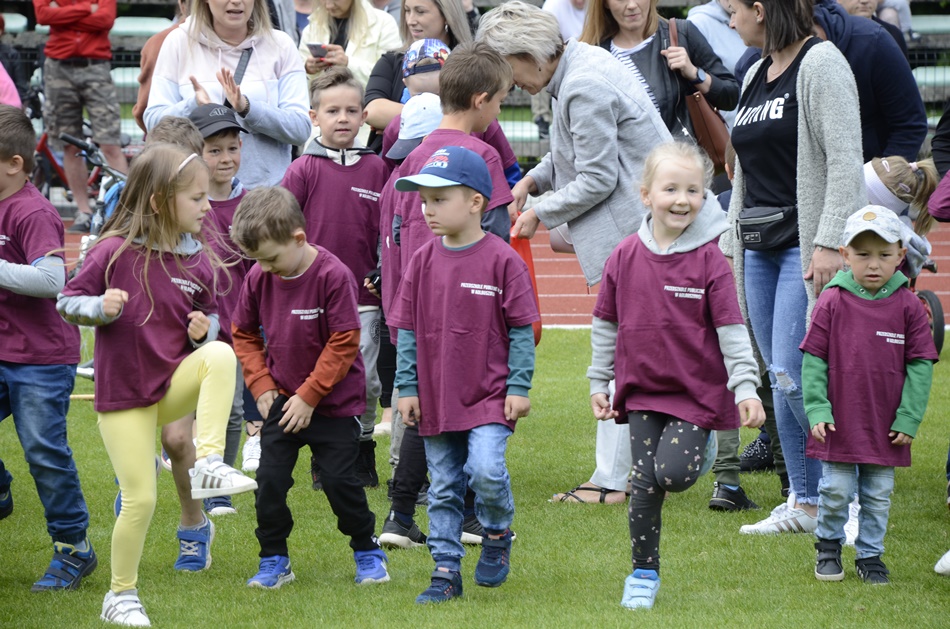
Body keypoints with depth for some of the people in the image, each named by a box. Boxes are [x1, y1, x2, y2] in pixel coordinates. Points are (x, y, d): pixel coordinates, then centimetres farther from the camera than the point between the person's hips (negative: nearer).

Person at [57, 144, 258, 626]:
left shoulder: (196, 262, 1)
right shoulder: (114, 252, -12)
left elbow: (210, 315, 15)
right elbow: (67, 302, -5)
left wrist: (204, 329, -8)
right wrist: (100, 308, -25)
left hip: (176, 382, 3)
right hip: (123, 392, -3)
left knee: (221, 355, -29)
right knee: (140, 498, -5)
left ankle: (209, 464, -28)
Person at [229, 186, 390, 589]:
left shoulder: (334, 276, -20)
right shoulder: (259, 278, -4)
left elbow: (344, 344, -18)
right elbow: (244, 333, 10)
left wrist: (309, 396, -17)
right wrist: (261, 385, -1)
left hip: (334, 403, -4)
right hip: (282, 400, 4)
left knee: (339, 480, -2)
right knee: (270, 479, -3)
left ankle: (367, 551, 19)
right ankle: (274, 561, 11)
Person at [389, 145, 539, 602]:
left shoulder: (502, 260, -9)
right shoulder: (423, 261, 2)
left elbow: (521, 329, -5)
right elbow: (407, 330, 8)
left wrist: (519, 387, -7)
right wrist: (407, 388, 4)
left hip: (490, 395, -4)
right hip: (436, 398, 4)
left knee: (486, 469, -19)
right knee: (444, 488, 8)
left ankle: (497, 534, 9)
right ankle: (446, 571, 16)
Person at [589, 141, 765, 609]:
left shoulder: (709, 261, -9)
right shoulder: (625, 257, 0)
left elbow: (731, 329, -8)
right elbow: (605, 324, 10)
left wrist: (745, 388, -13)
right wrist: (599, 383, 12)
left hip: (697, 390, -3)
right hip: (641, 390, 3)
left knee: (674, 472, -18)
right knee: (643, 485, 1)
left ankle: (702, 446, 17)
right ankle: (643, 574, 15)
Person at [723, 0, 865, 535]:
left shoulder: (820, 63, -8)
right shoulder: (756, 75, 18)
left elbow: (845, 161, -16)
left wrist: (831, 244, -22)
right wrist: (732, 246, 20)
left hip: (806, 246, -8)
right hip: (761, 249, 8)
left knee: (794, 377, -15)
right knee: (781, 382, 7)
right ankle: (807, 504, 12)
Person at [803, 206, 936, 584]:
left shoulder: (908, 306, -3)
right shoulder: (832, 302, -6)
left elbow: (921, 365, 0)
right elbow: (813, 359, -2)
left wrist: (908, 418, -5)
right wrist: (817, 410, -9)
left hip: (886, 427, 1)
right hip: (839, 423, -1)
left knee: (878, 496, 9)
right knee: (835, 492, 4)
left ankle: (870, 555, 24)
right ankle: (828, 546, 27)